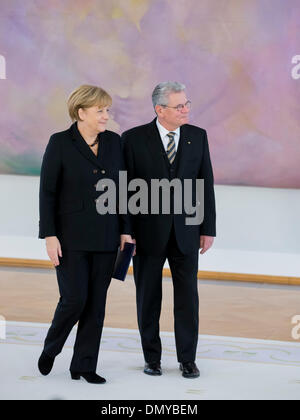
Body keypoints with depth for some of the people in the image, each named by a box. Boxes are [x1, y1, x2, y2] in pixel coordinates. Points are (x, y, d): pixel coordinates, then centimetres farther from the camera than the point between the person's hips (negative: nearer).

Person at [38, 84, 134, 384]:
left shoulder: (113, 142, 6)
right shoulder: (60, 143, -6)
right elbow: (47, 192, -6)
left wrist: (125, 231, 4)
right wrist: (49, 236, -12)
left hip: (105, 236, 4)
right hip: (71, 236, -4)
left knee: (97, 303, 4)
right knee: (75, 299, -7)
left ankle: (84, 365, 13)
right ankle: (51, 348, 20)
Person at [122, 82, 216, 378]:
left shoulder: (198, 136, 3)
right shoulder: (134, 139, -5)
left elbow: (205, 184, 5)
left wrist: (208, 229, 2)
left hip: (185, 231, 2)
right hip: (148, 231, -2)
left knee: (187, 296, 3)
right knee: (148, 297, 7)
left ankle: (187, 359, 14)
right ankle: (152, 358, 20)